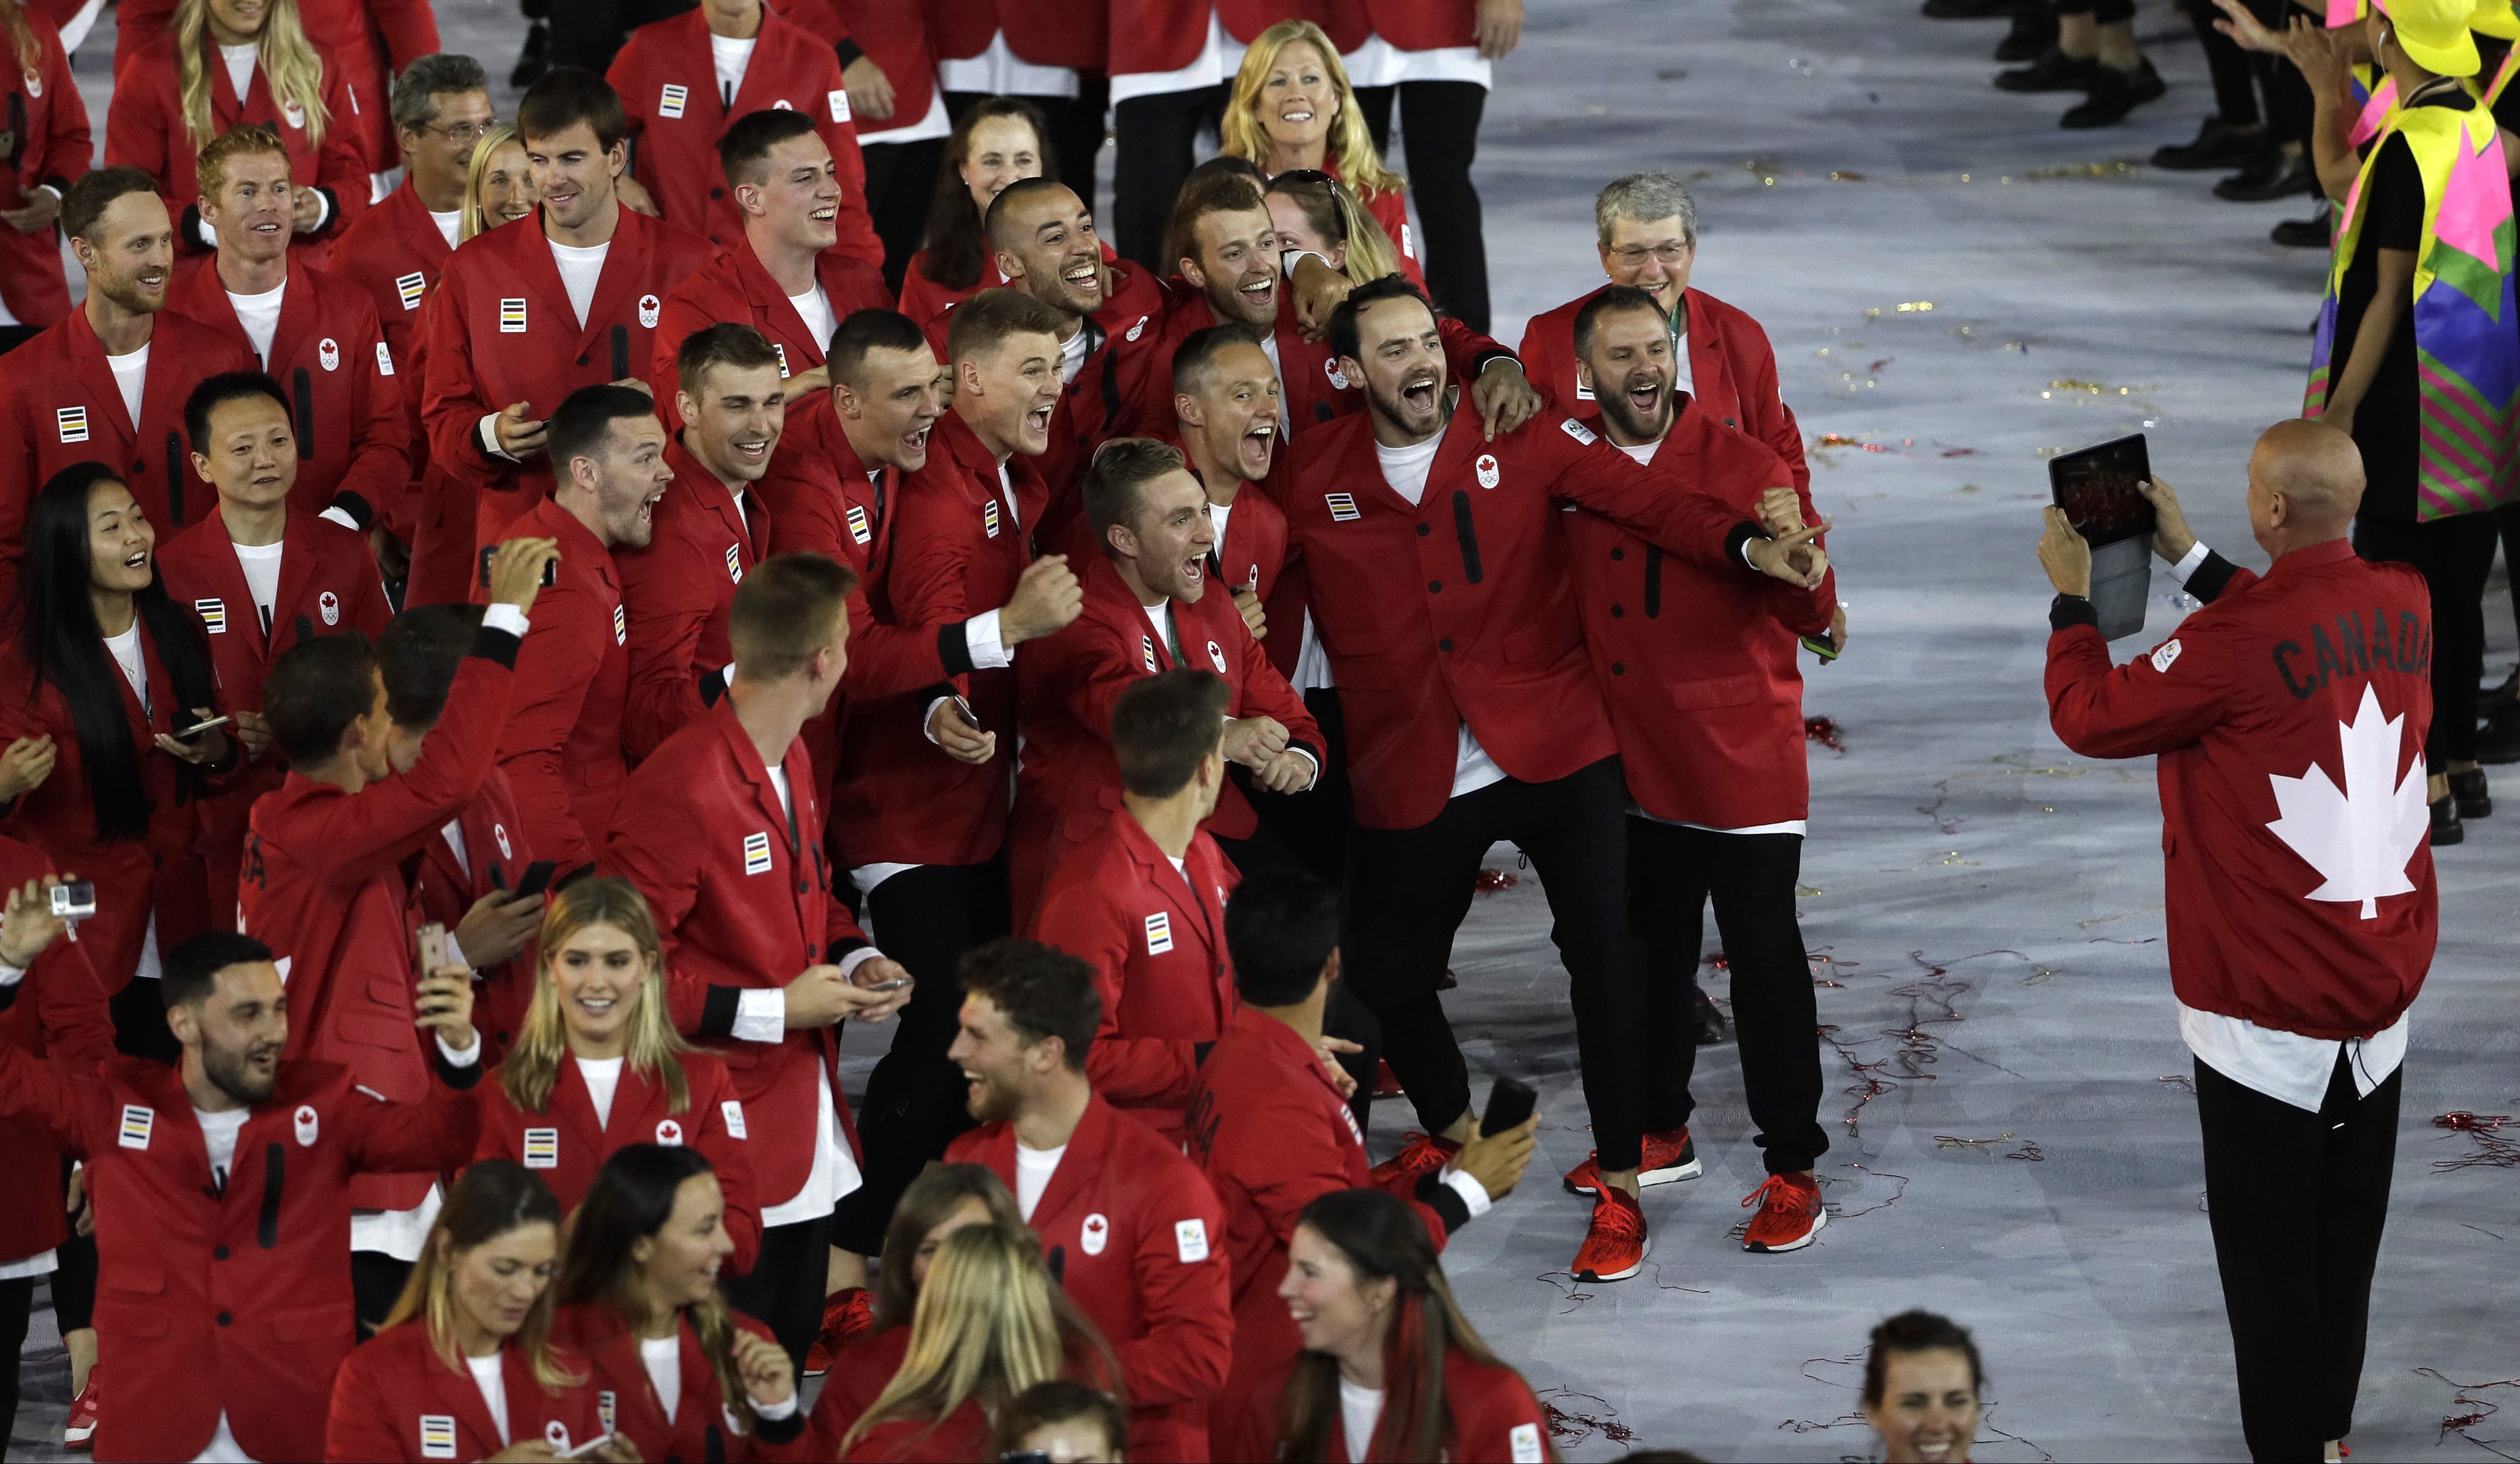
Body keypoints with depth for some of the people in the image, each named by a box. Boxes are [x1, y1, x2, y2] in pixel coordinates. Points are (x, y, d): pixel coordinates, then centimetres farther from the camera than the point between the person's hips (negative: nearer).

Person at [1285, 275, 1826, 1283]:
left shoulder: (1520, 441, -3)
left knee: (1605, 953, -12)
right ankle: (1451, 1131, 41)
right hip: (1411, 776, 2)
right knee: (1384, 973, 10)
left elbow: (1643, 499, -12)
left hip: (1556, 751, -2)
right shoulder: (1314, 479, 0)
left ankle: (1620, 1189, 1)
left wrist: (1748, 548, -28)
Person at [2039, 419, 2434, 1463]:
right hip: (2386, 982, 6)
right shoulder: (2405, 608, -4)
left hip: (2269, 1013, -6)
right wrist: (2186, 558, 19)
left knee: (2269, 1249, 5)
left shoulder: (2235, 641, -24)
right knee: (2347, 1235, 19)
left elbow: (2088, 717, -10)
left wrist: (2073, 599, 5)